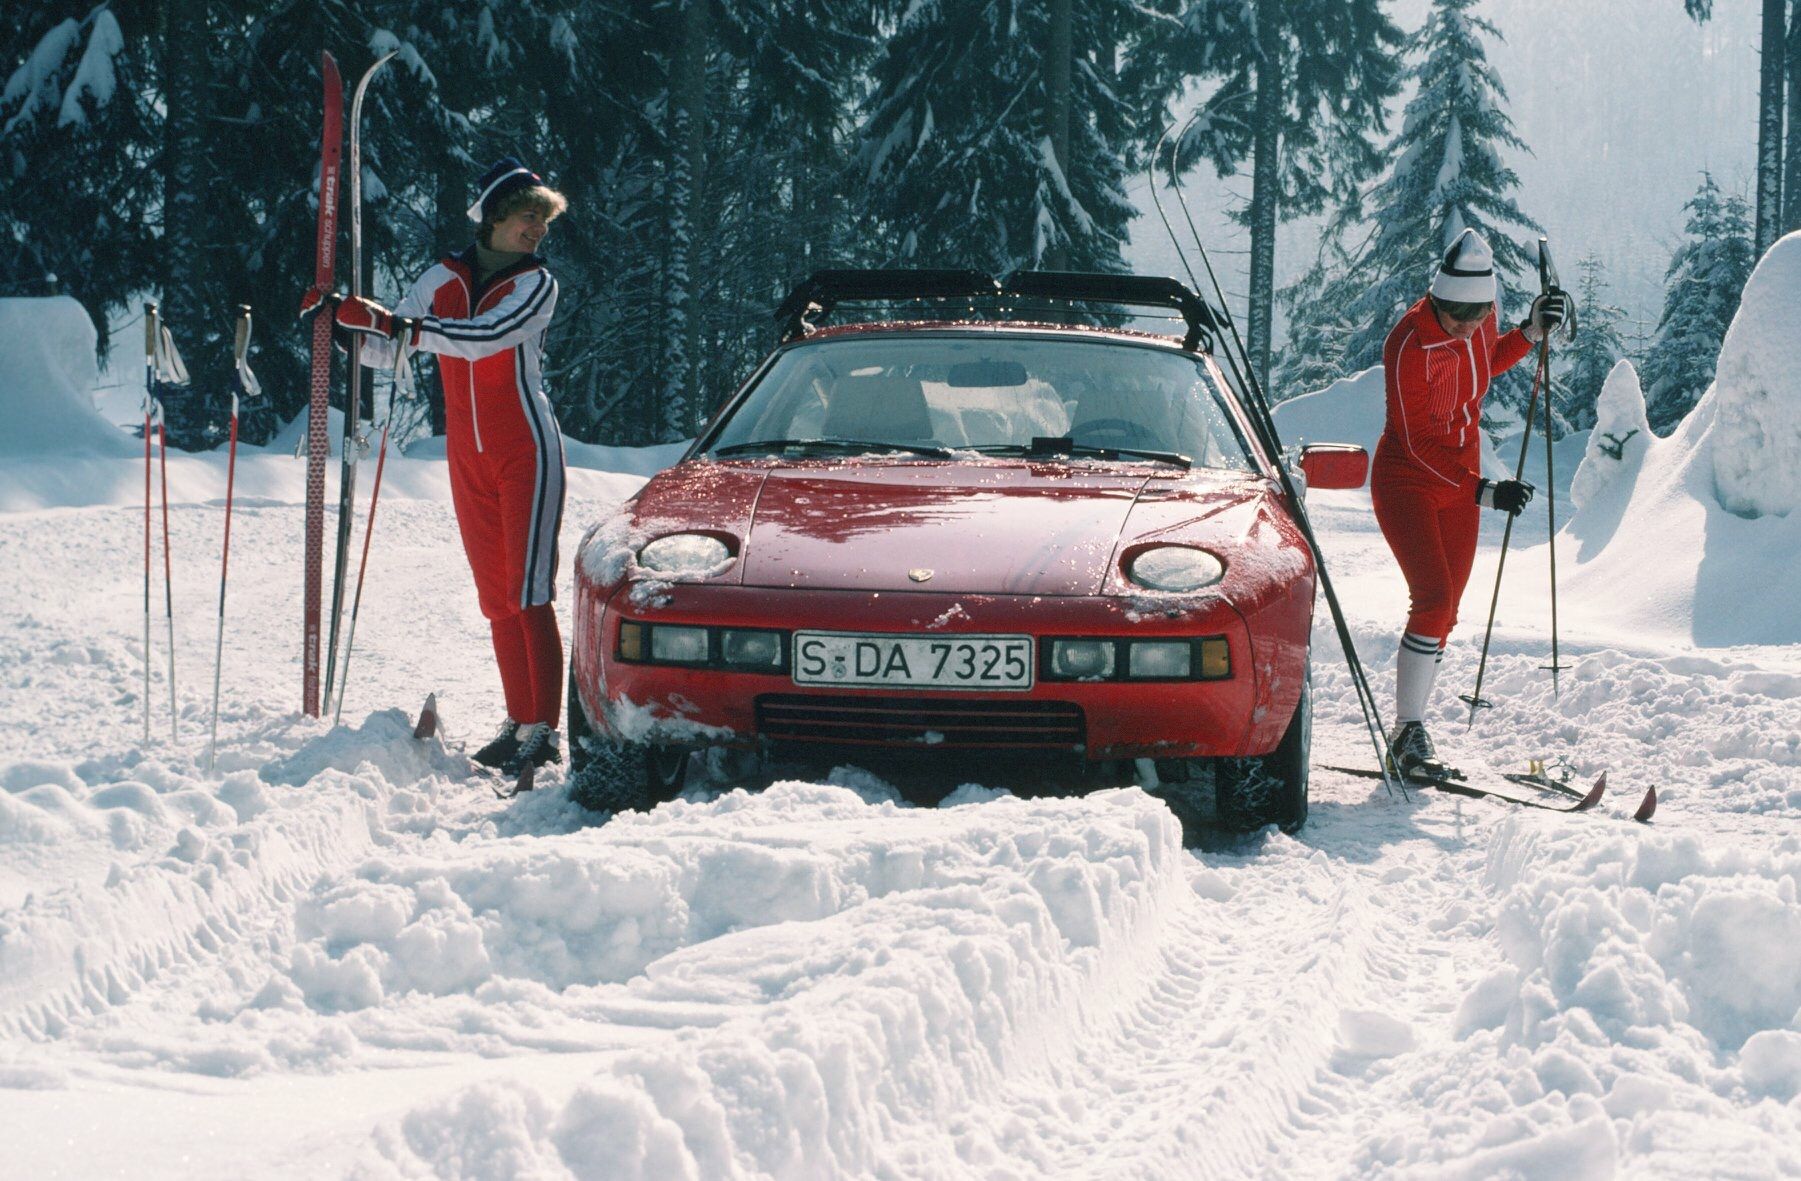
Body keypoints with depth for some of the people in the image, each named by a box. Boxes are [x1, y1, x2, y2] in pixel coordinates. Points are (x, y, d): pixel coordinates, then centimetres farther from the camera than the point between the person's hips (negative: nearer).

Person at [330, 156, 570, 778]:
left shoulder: (536, 283, -6)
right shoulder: (444, 279, 7)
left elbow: (488, 335, -24)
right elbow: (385, 351, 10)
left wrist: (401, 324, -27)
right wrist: (349, 320, -10)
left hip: (527, 451, -5)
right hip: (468, 457, 5)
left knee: (529, 592, -11)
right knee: (496, 597, 6)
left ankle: (544, 730, -13)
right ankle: (519, 722, 11)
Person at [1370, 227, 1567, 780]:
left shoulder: (1482, 320, -6)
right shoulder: (1410, 344, -26)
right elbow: (1421, 442, -24)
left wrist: (1531, 332, 2)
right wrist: (1482, 491, -29)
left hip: (1459, 484, 7)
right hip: (1408, 482, -7)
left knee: (1443, 611, 6)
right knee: (1434, 599, -19)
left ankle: (1409, 731, 14)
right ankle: (1409, 732, -13)